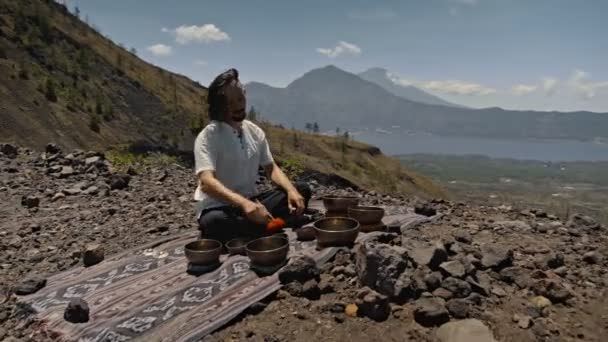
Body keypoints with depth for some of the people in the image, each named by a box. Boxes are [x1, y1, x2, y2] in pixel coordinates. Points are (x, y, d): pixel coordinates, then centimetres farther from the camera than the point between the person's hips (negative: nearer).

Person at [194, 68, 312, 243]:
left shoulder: (255, 132, 4)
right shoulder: (207, 136, -15)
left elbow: (271, 168, 6)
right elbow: (206, 182, -29)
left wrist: (291, 191, -16)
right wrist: (244, 203, -46)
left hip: (251, 203, 6)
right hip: (218, 208, -5)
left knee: (301, 190, -9)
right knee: (212, 222, -41)